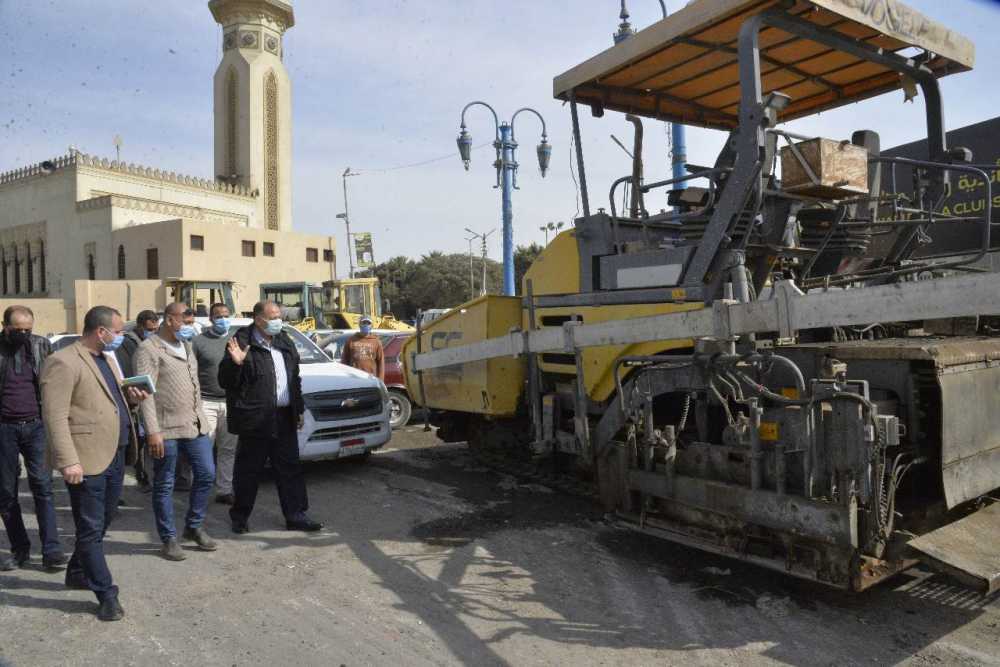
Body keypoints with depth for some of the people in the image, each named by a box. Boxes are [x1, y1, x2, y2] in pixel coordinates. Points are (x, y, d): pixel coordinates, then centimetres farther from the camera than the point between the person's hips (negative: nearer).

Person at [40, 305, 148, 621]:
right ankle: (106, 594, 10)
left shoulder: (105, 358, 16)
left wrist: (129, 397, 6)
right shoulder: (63, 362, -13)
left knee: (100, 524, 20)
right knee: (91, 530, 2)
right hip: (87, 460, -9)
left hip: (115, 456, 9)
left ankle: (78, 573, 39)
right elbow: (55, 416, -18)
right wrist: (68, 461, -23)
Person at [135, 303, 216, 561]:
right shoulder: (149, 349, -9)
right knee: (164, 485, 4)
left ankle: (194, 527, 24)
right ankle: (169, 539, 15)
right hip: (166, 429, -7)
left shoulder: (186, 345, 16)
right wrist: (152, 431, -21)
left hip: (196, 424, 7)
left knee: (206, 474, 8)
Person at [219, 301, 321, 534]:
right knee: (248, 471, 6)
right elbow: (225, 382, -9)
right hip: (255, 419, -6)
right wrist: (236, 363, -28)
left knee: (290, 469, 9)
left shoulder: (285, 343, 12)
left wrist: (299, 410, 18)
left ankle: (296, 515, 17)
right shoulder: (242, 342, -9)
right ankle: (240, 517, 21)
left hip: (284, 419, 6)